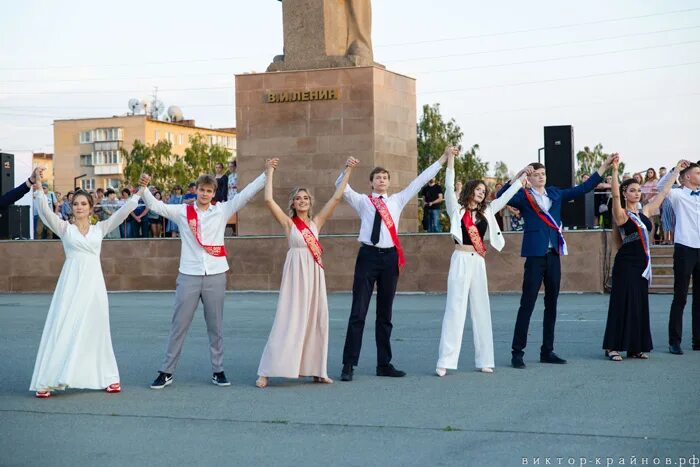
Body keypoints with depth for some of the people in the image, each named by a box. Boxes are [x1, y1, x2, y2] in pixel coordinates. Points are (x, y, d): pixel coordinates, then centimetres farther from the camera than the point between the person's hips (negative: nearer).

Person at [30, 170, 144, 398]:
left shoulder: (100, 228, 11)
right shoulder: (64, 228, 5)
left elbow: (122, 212, 3)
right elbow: (45, 212, -9)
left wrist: (138, 192, -6)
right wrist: (38, 189, -21)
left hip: (93, 283, 2)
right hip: (71, 283, -2)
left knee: (95, 330, 9)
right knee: (62, 329, -4)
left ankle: (107, 377, 18)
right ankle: (48, 380, -1)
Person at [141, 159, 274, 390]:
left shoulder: (222, 210, 5)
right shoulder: (182, 212, 4)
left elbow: (246, 194, 2)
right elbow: (155, 205, 0)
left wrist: (266, 173, -3)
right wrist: (143, 187, -16)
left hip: (215, 275, 1)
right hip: (189, 276, -1)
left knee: (216, 327, 8)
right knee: (179, 326, 4)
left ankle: (218, 371, 17)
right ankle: (166, 372, 10)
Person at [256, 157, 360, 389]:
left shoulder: (316, 222, 9)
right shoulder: (288, 222, 0)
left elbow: (337, 197, 7)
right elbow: (268, 200, -12)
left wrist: (348, 171, 4)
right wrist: (270, 172, -7)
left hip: (315, 274, 4)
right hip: (295, 273, -4)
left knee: (316, 320, 6)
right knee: (288, 322, -7)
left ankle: (316, 369, 15)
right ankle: (266, 372, -3)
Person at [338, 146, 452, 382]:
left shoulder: (397, 200, 15)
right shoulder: (362, 201, 7)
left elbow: (419, 181, 14)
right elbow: (340, 186, -5)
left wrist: (443, 159, 13)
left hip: (390, 257, 3)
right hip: (368, 256, -3)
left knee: (385, 314, 10)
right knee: (358, 312, -5)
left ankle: (384, 364, 16)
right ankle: (348, 365, -2)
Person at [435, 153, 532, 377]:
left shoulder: (486, 211, 13)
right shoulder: (457, 209, 0)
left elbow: (506, 196, 20)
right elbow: (449, 187, -12)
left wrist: (521, 177, 21)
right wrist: (450, 161, -17)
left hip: (479, 263, 5)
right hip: (461, 261, -5)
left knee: (481, 310, 6)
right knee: (455, 309, -8)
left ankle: (484, 360, 11)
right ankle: (445, 362, -9)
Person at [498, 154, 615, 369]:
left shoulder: (555, 194, 13)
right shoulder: (524, 196, -2)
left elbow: (582, 189, 17)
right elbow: (502, 197, -18)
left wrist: (604, 166, 16)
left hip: (554, 254, 6)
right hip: (535, 255, -6)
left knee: (551, 304, 10)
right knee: (527, 304, -6)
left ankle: (547, 351, 17)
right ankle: (517, 352, -3)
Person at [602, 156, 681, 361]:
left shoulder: (644, 212, 12)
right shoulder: (621, 214, -6)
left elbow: (664, 192, 19)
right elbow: (615, 195, -25)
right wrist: (615, 170, -35)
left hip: (642, 263, 7)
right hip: (625, 263, -7)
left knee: (640, 304, 8)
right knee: (622, 303, -5)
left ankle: (636, 347, 15)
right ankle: (613, 347, 1)